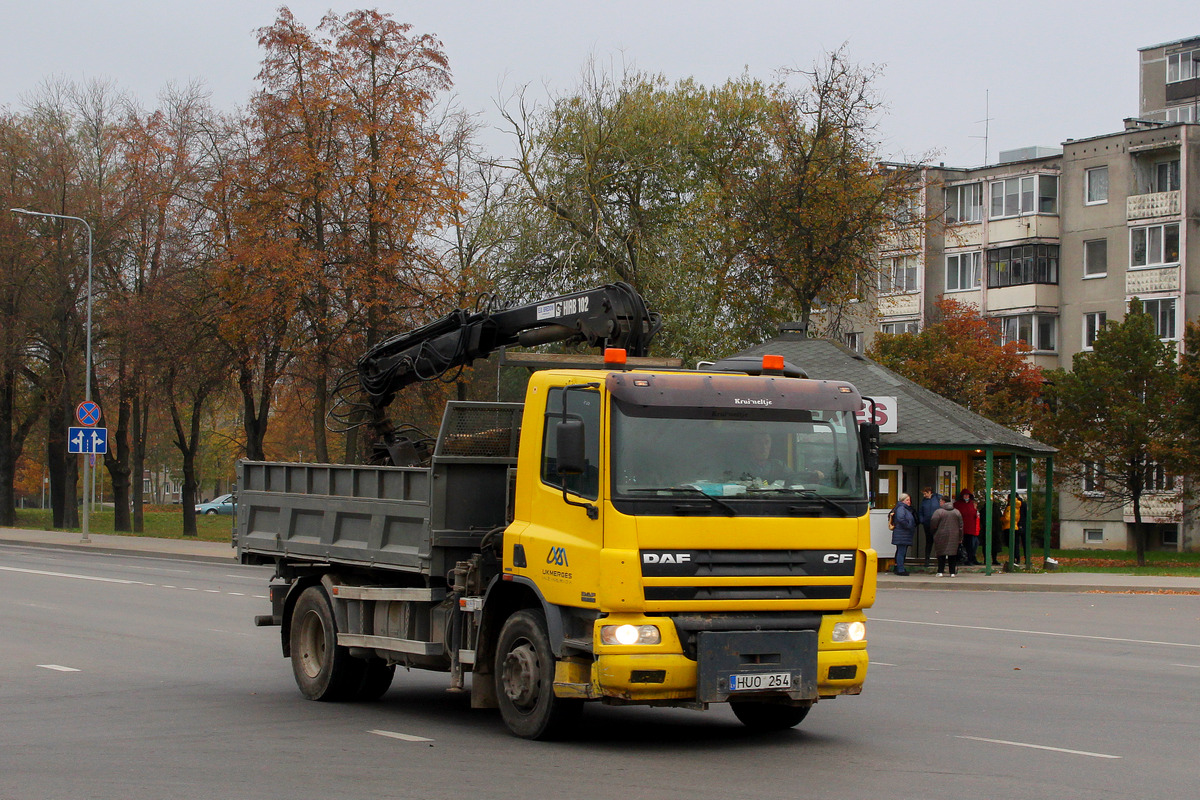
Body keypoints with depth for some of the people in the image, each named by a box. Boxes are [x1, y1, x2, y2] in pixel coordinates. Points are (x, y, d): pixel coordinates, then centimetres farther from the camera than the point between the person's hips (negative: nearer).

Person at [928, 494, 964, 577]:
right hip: (954, 537, 3)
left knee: (941, 554, 3)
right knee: (952, 554, 7)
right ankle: (952, 572, 6)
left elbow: (933, 524, -11)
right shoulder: (957, 512, 7)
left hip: (941, 536, -3)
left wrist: (933, 530, 11)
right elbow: (960, 526, 8)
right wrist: (960, 538, 14)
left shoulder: (938, 512, -7)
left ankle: (940, 572, 0)